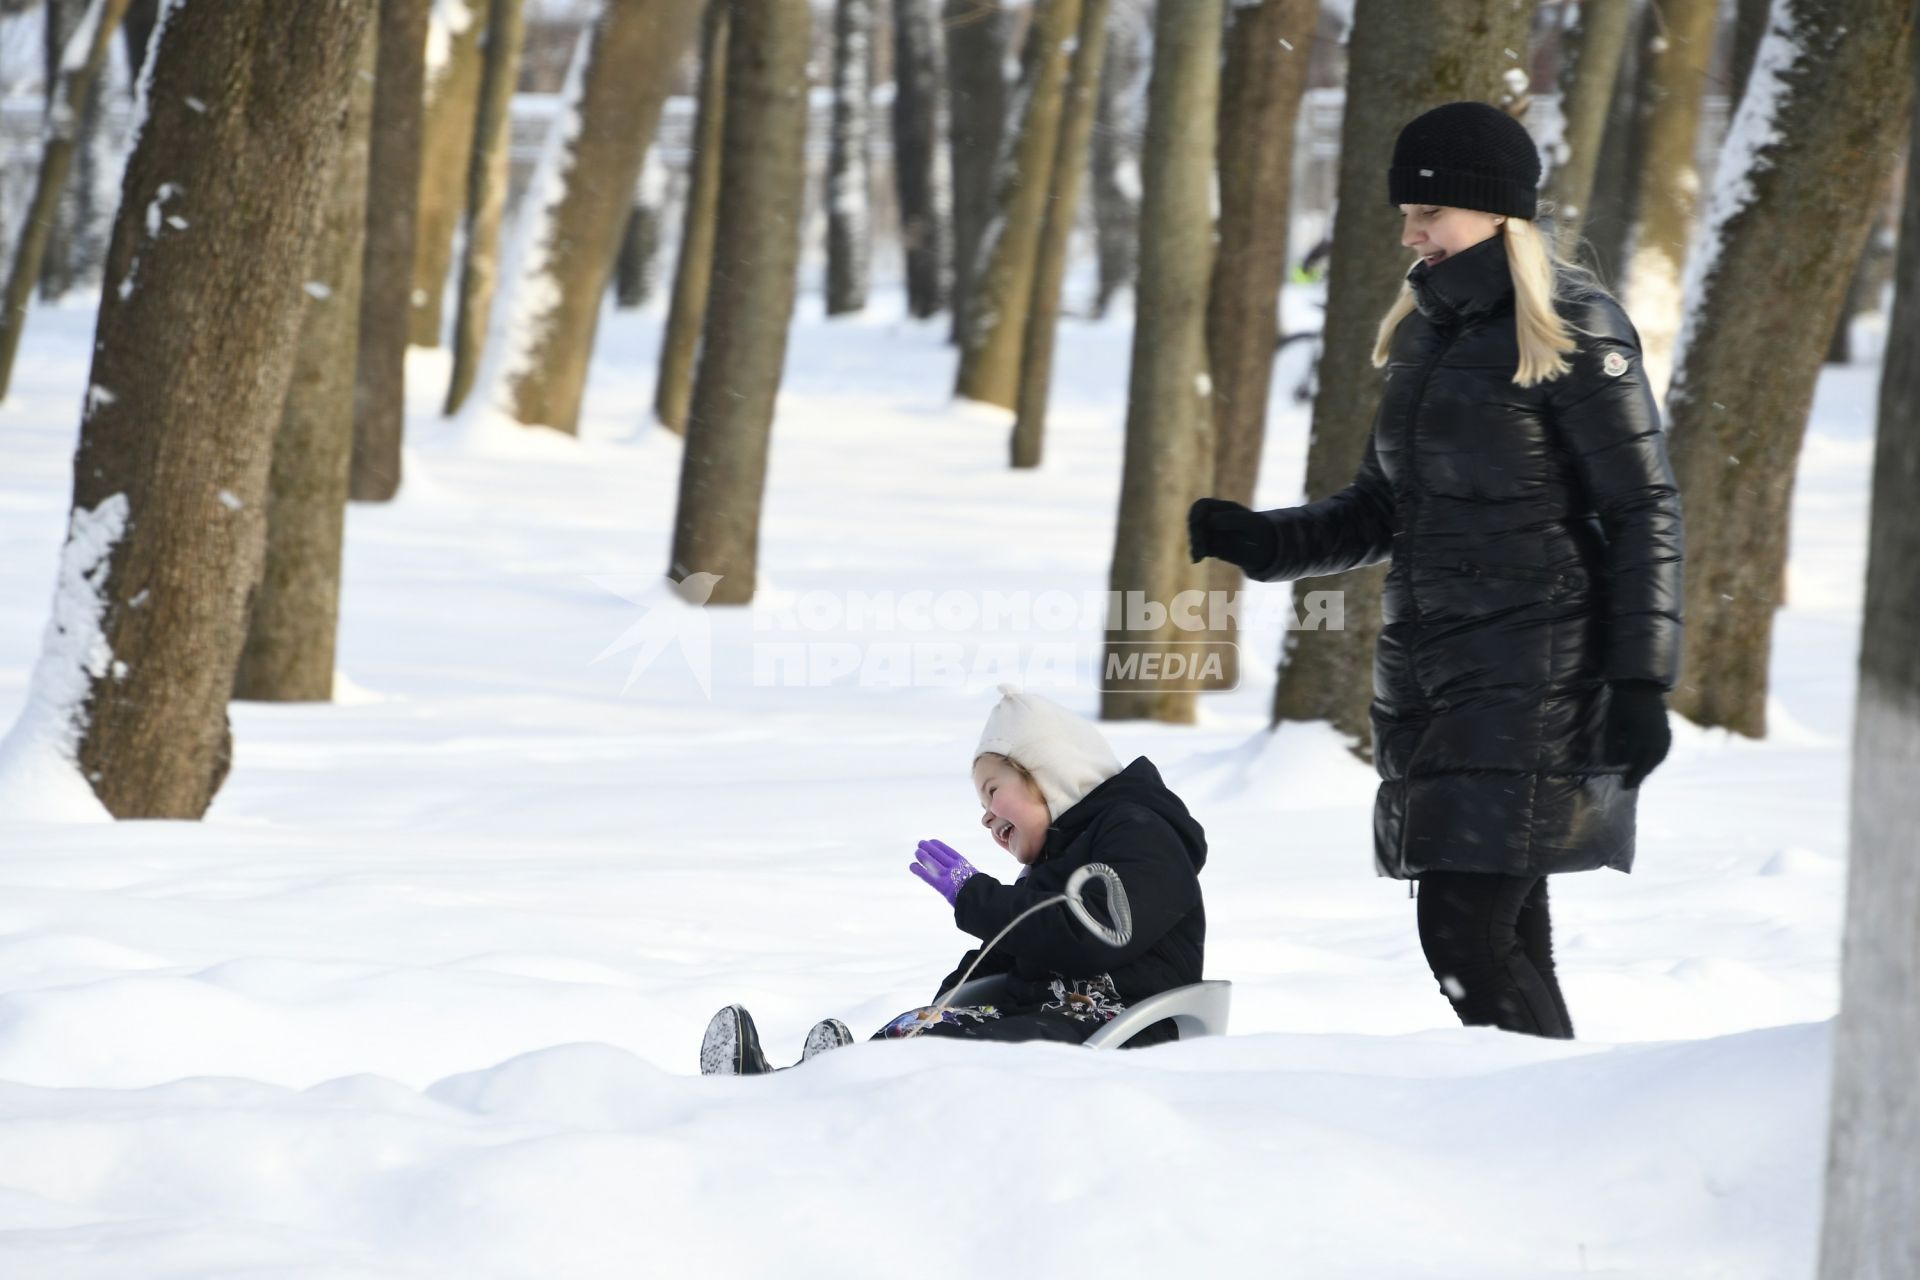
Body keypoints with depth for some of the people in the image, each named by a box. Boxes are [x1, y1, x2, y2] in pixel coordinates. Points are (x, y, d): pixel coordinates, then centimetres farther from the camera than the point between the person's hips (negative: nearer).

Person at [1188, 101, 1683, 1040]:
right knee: (1500, 938, 7)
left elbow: (1644, 513, -9)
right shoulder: (1426, 329, 14)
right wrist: (1267, 543, 5)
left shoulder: (1574, 333, -8)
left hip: (1533, 680, -7)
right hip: (1428, 675, 8)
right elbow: (1383, 507, 21)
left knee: (1466, 930, -14)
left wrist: (1640, 683, -14)